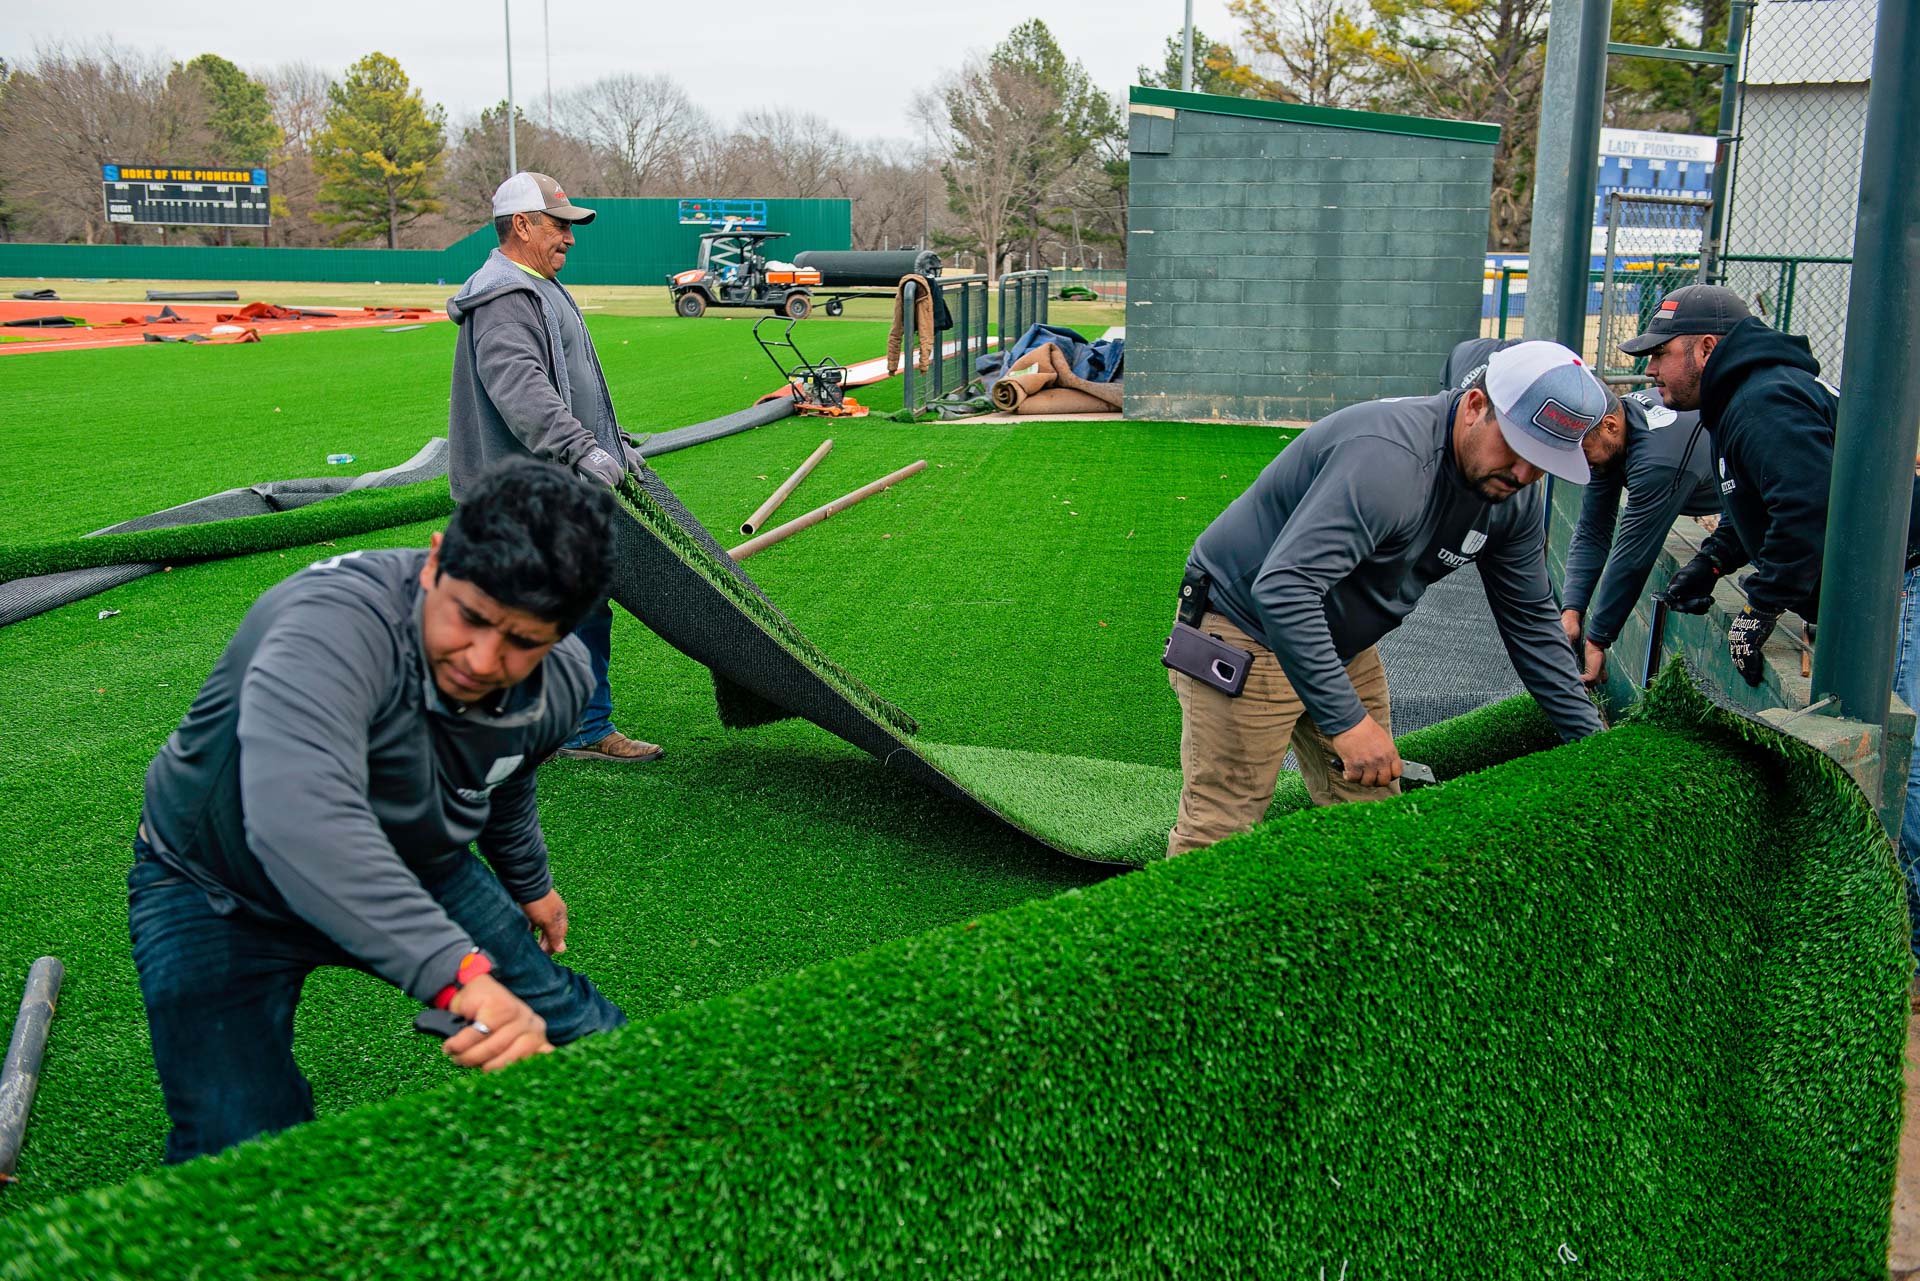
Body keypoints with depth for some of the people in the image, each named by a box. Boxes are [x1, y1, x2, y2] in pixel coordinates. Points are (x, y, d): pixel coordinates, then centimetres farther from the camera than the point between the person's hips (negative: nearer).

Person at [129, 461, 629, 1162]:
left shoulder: (561, 683, -15)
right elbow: (297, 819, -56)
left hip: (411, 870, 5)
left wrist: (529, 882, 26)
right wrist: (462, 971, -63)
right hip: (223, 890, -5)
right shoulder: (334, 622, -39)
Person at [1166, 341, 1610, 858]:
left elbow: (1532, 621, 9)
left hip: (1345, 648, 9)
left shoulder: (1512, 499, -3)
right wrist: (1346, 719, -40)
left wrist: (1593, 741, 6)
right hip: (1246, 628, -9)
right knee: (1217, 834, -8)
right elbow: (1282, 588, -40)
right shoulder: (1387, 457, -33)